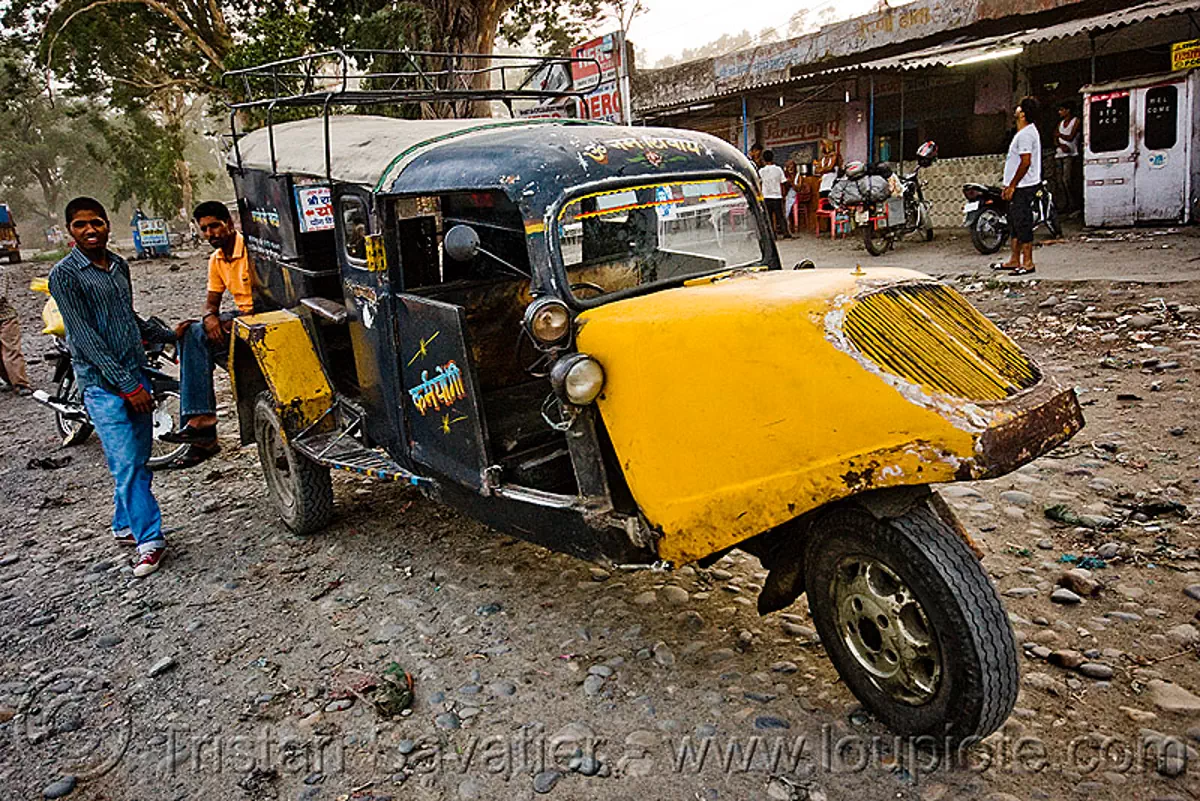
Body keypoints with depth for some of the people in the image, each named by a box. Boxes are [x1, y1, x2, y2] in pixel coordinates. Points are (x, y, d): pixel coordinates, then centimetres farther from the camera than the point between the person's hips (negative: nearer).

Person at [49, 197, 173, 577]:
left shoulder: (118, 265, 12)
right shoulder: (65, 275, -9)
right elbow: (85, 337, -15)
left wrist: (167, 335, 23)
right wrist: (127, 385, -18)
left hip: (136, 378, 7)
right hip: (103, 385, -7)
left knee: (138, 460, 12)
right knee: (126, 465, -8)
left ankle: (124, 526, 28)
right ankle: (150, 541, -4)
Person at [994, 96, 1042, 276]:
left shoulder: (1025, 134, -17)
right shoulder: (1026, 131, 17)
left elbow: (1025, 162, -23)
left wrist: (1012, 186, -20)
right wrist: (1009, 186, 21)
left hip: (1023, 187, -11)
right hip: (1019, 187, 11)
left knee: (1023, 224, -7)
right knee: (1014, 224, 15)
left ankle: (1027, 262, -3)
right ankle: (1014, 260, 22)